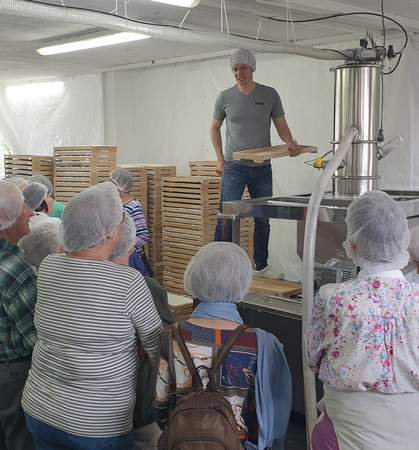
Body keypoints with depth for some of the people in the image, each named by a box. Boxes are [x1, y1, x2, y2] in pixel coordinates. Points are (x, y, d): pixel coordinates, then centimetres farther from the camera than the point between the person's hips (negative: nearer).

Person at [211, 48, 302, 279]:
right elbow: (215, 127, 12)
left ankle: (261, 266, 23)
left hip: (262, 167, 2)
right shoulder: (225, 97, 1)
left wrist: (291, 143, -17)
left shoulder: (269, 95, 3)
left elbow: (281, 125, 5)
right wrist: (220, 159, 4)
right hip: (234, 167, -2)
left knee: (263, 219, 10)